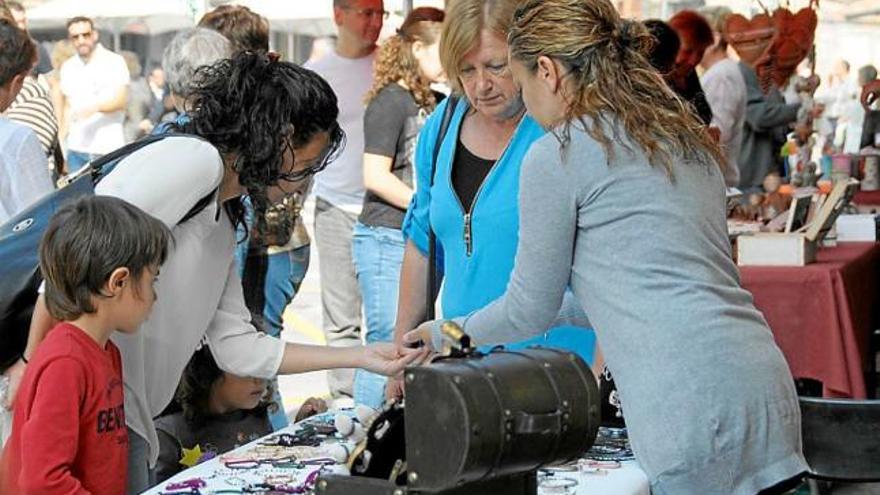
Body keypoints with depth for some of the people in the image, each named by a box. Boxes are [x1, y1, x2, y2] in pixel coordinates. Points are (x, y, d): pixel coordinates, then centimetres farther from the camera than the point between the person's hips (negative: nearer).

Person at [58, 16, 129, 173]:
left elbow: (121, 101, -9)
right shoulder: (67, 67, 13)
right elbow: (67, 107, 18)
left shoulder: (114, 61, -2)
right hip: (76, 149, 4)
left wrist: (95, 107, -26)